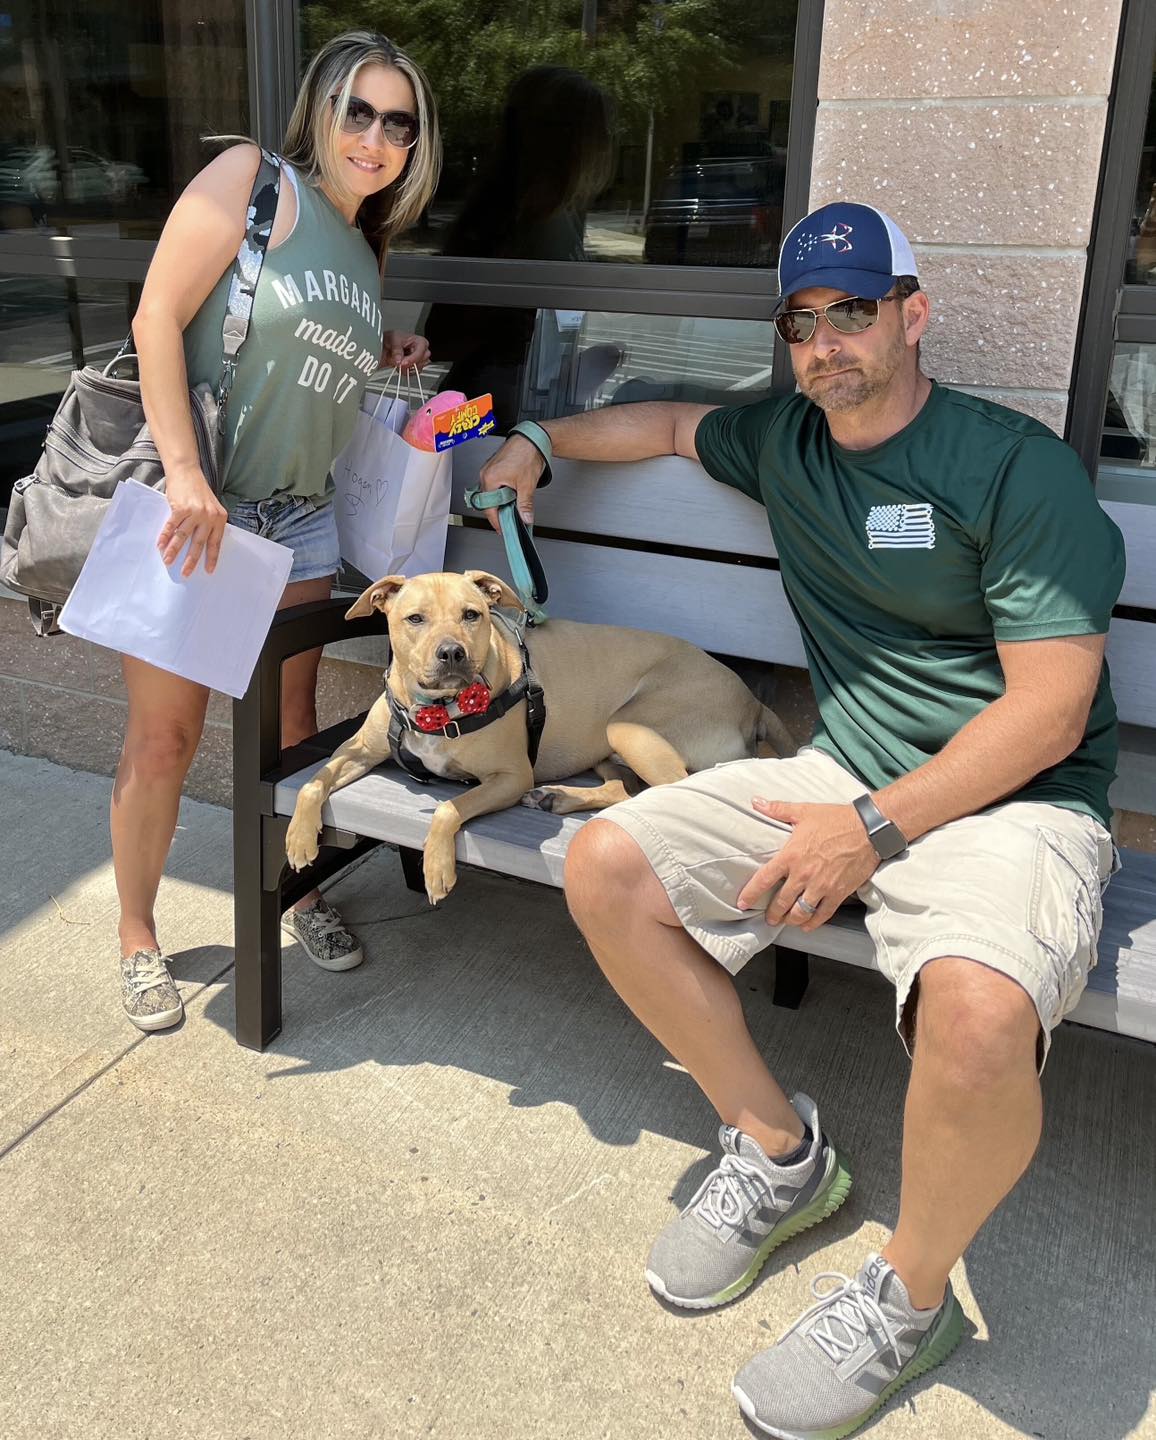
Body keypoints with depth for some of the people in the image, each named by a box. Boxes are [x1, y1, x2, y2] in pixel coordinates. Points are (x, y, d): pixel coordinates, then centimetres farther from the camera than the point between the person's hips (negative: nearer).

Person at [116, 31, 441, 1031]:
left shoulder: (365, 252, 13)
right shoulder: (256, 180, -8)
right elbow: (160, 319, -15)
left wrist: (378, 354, 6)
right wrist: (185, 476, -23)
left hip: (297, 520, 6)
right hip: (186, 510, -6)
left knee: (290, 720, 14)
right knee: (163, 738, 0)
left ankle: (299, 888, 33)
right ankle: (138, 937, 18)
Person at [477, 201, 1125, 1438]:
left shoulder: (1015, 466, -11)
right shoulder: (785, 440, 10)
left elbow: (1050, 711, -16)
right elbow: (672, 423, 33)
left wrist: (877, 828, -21)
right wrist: (537, 443, 27)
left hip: (1012, 797, -6)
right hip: (848, 774, 7)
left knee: (980, 1013, -38)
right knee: (605, 866, -10)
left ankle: (908, 1296, -4)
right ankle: (778, 1151, 7)